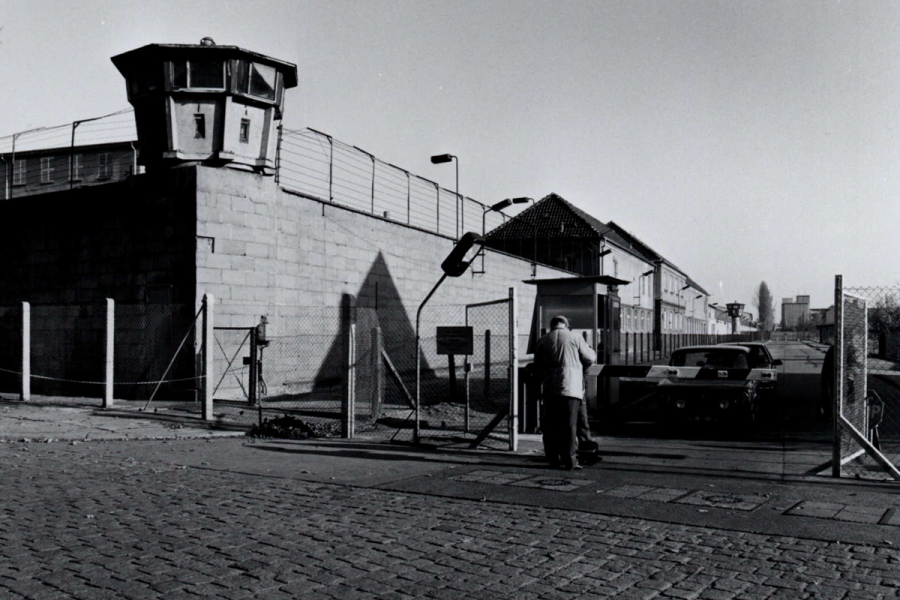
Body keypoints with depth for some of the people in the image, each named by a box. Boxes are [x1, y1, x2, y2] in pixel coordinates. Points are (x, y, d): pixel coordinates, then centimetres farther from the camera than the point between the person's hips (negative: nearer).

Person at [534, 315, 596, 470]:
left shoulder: (542, 341, 9)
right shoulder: (575, 338, 2)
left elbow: (537, 369, 12)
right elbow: (591, 358, 9)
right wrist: (582, 366, 30)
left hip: (550, 389, 3)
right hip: (571, 387, -2)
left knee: (551, 426, 9)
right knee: (570, 425, -2)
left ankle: (553, 458, 13)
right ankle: (570, 461, -4)